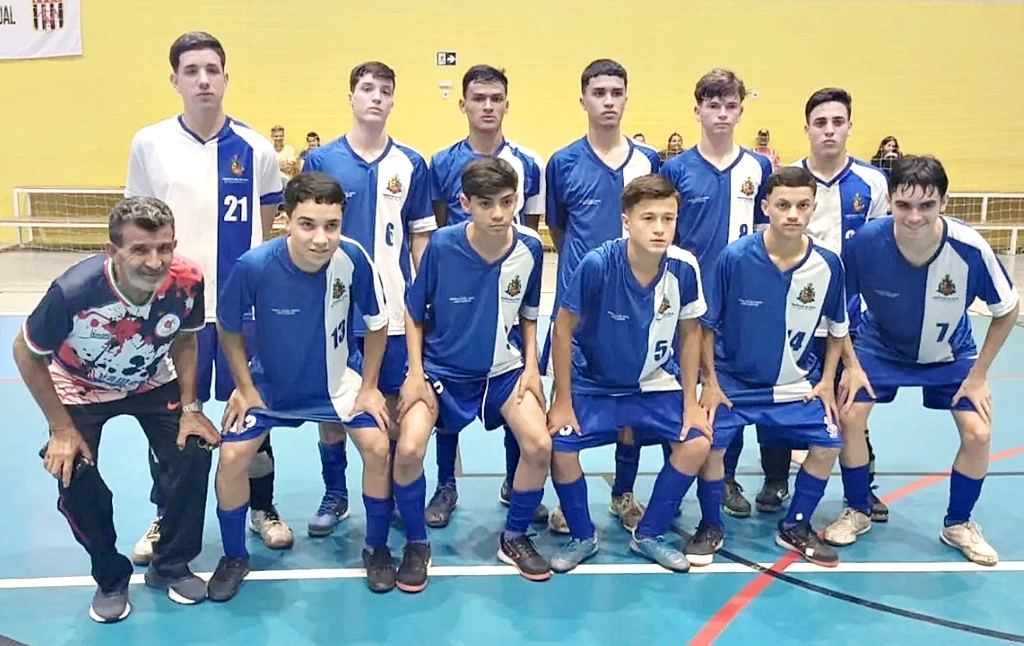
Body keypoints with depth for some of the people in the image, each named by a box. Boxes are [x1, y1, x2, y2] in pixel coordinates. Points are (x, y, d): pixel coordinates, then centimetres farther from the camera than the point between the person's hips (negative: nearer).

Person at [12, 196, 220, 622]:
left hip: (153, 383, 2)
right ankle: (111, 578, 11)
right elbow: (26, 353, -18)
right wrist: (61, 429, -17)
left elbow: (185, 339, -7)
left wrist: (189, 406, -12)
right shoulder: (74, 291, -37)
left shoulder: (187, 281, -29)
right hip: (81, 390, -2)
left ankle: (170, 566, 11)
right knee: (74, 476, -17)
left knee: (194, 452, -13)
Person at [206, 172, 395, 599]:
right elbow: (227, 327, -8)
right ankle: (234, 557, 19)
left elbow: (377, 323, -9)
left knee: (378, 448, -12)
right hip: (270, 384, 0)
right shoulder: (254, 266, -29)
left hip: (339, 379, 0)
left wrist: (369, 386, -7)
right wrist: (244, 387, -7)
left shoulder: (353, 259, -27)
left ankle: (376, 549, 13)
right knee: (232, 459, -9)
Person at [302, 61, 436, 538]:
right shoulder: (320, 160, 2)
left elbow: (420, 237, 6)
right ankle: (335, 496, 26)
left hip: (393, 307, 0)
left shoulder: (411, 165, 3)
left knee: (391, 406, 8)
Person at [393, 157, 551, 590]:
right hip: (441, 368, -2)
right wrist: (416, 374, -12)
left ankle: (514, 538, 10)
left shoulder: (530, 248, -11)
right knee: (409, 449, -23)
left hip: (503, 368, 2)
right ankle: (416, 544, 5)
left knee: (539, 446, -17)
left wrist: (531, 366, -4)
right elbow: (414, 313, -5)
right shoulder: (442, 245, -18)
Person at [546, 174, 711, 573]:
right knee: (558, 446, -22)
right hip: (593, 384, -2)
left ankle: (650, 534, 9)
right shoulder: (597, 264, -26)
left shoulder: (684, 268, -17)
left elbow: (690, 332, -2)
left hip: (657, 385, 3)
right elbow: (563, 329, -15)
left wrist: (690, 402, -3)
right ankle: (583, 537, 7)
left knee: (697, 442, -15)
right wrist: (562, 401, -13)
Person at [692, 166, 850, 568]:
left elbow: (837, 327, 7)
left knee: (828, 444, -9)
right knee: (712, 442, -19)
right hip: (733, 380, -2)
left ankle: (795, 527, 17)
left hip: (798, 384, 3)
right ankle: (711, 527, 8)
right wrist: (710, 383, -8)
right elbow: (707, 324, -7)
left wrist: (826, 381, 1)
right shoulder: (734, 257, -17)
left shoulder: (828, 264, -10)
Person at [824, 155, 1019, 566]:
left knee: (978, 434, -10)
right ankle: (857, 513, 10)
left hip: (950, 354, 1)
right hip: (880, 347, 0)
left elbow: (1008, 310, -12)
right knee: (850, 417, -15)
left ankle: (958, 525, 17)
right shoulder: (864, 242, -32)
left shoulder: (970, 248, -31)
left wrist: (978, 374, -10)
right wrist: (850, 365, -15)